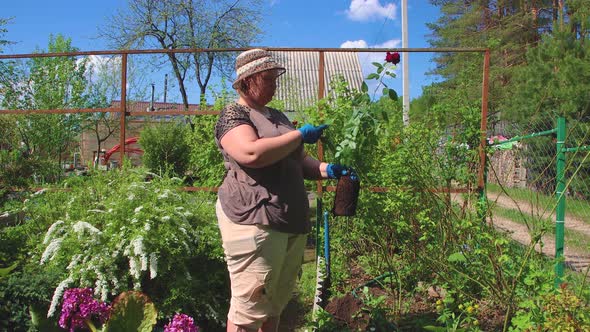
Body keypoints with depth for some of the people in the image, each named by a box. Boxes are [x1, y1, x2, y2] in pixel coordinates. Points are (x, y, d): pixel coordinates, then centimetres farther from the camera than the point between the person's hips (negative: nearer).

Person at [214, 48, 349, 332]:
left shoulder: (277, 116, 22)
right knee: (249, 306, -4)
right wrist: (300, 135, -11)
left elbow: (295, 160, 27)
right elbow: (251, 153, -21)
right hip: (255, 221, -8)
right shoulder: (233, 115, -2)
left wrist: (326, 170, 7)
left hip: (293, 223, 8)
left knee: (276, 304, 13)